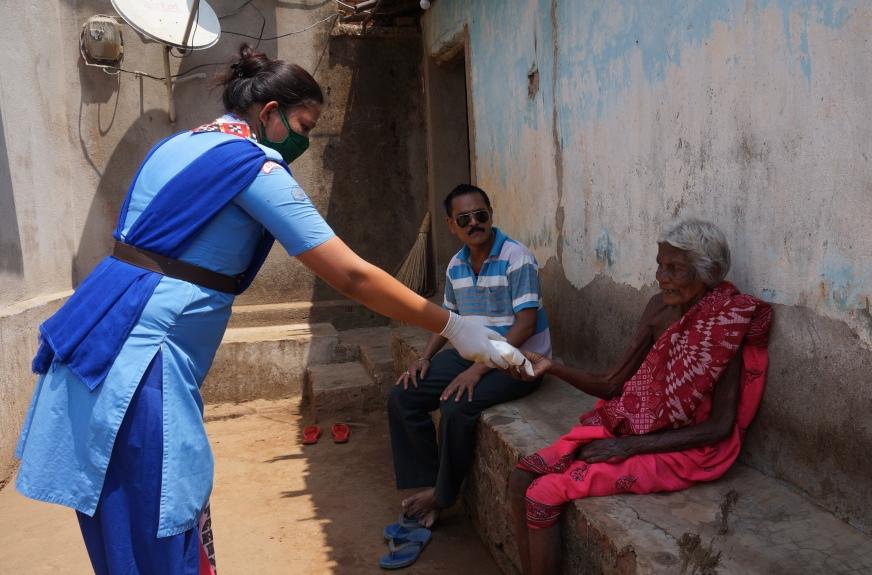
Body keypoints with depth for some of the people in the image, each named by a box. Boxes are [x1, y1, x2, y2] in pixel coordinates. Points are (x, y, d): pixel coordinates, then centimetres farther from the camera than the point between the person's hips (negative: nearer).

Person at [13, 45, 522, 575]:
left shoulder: (181, 143, 16)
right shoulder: (255, 165, -12)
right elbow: (353, 277, -16)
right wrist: (454, 327, -10)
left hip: (100, 330, 10)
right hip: (138, 355, -9)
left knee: (127, 524, 16)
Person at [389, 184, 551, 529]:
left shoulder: (517, 259, -16)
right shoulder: (456, 265, 5)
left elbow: (526, 323, -21)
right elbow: (449, 316, 18)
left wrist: (478, 369, -26)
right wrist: (425, 357, 3)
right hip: (472, 354, 8)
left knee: (456, 408, -30)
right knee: (402, 398, -5)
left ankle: (442, 495, -6)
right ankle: (427, 482, 4)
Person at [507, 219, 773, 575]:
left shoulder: (727, 323, -16)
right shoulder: (660, 307, 3)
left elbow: (719, 428, -16)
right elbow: (612, 386, 4)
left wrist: (630, 447, -18)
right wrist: (551, 368, -10)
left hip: (680, 451, -7)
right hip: (625, 427, 7)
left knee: (542, 496, -17)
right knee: (523, 478, -7)